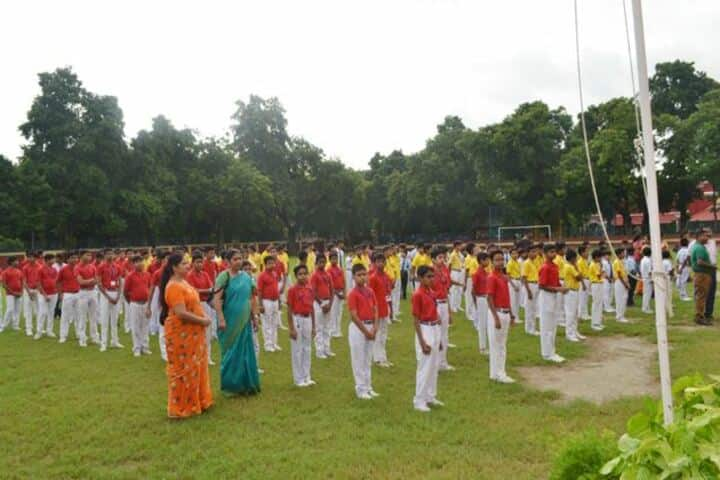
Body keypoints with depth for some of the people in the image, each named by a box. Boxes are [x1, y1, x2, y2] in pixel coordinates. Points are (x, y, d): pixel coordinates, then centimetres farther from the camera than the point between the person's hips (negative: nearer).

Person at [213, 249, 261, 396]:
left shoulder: (246, 277, 7)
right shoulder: (224, 276, -11)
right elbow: (217, 299, -16)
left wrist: (253, 316, 14)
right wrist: (221, 319, -21)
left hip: (245, 321, 5)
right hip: (230, 321, -5)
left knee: (246, 352, 11)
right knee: (231, 353, 5)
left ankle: (246, 384, 24)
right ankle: (230, 386, 18)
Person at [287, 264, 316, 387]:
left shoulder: (310, 289, 4)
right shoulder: (292, 290, -11)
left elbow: (312, 308, 10)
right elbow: (289, 310, -10)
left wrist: (313, 326, 11)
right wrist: (291, 328, -13)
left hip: (308, 319, 6)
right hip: (297, 320, -6)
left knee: (307, 349, 13)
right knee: (297, 350, 4)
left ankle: (307, 377, 24)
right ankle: (299, 379, 13)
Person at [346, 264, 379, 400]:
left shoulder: (370, 292, 6)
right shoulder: (353, 294, -14)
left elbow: (375, 310, 9)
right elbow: (354, 316, -17)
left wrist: (375, 327, -4)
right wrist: (366, 331, -14)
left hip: (370, 326, 7)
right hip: (358, 328, -7)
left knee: (368, 359, 15)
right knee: (359, 360, 3)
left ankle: (368, 387, 26)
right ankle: (361, 389, 12)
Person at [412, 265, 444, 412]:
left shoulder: (432, 292, 8)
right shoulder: (417, 295, -15)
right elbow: (416, 320, -15)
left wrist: (439, 338, 16)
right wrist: (422, 342, -18)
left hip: (435, 329, 8)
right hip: (425, 330, -8)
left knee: (435, 366, 15)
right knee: (424, 368, -2)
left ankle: (430, 397, 28)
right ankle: (419, 401, 8)